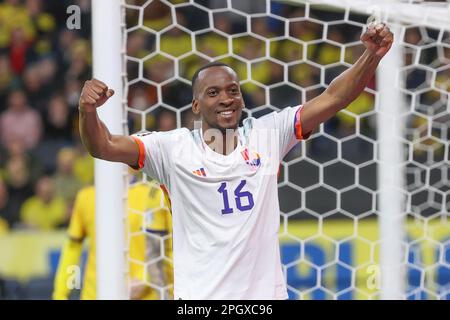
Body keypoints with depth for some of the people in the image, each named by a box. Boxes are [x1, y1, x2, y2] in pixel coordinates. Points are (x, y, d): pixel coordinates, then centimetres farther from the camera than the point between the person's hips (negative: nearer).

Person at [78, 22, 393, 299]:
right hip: (199, 297, -2)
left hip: (266, 292, 2)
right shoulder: (175, 148, -1)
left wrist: (373, 55, -13)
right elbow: (105, 147, -7)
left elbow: (331, 99, 1)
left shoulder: (268, 134, 4)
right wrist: (88, 111, -28)